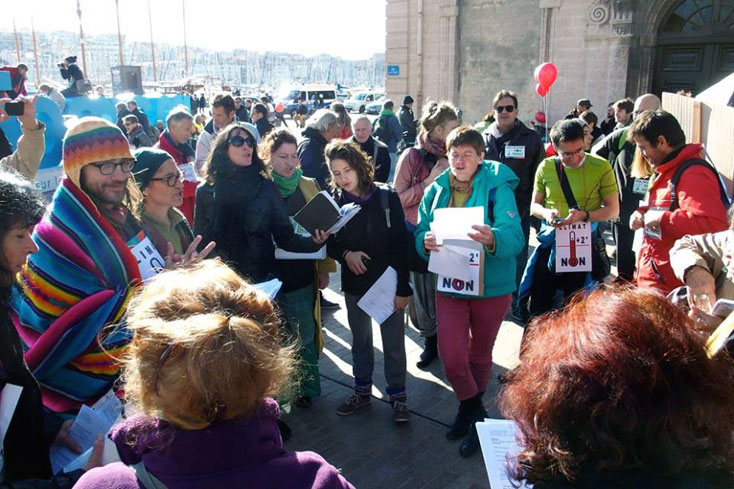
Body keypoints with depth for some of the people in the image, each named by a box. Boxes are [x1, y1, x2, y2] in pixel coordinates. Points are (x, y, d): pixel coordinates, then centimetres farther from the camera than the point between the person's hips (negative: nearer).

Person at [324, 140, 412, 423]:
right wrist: (345, 254, -18)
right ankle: (362, 390, 34)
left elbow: (402, 244, -10)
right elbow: (329, 243, 4)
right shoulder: (334, 202, -3)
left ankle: (398, 395, 24)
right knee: (360, 341, 17)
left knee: (393, 343, 7)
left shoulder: (387, 197, -10)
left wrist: (403, 288, -12)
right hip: (354, 283, 3)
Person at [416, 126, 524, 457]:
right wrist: (425, 241, -24)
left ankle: (470, 408, 43)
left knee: (480, 354, 16)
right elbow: (420, 232, 0)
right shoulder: (436, 190, 0)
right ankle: (475, 412, 26)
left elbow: (515, 236, -23)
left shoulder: (497, 186, -13)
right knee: (451, 357, -4)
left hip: (491, 286, -2)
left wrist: (493, 239, -45)